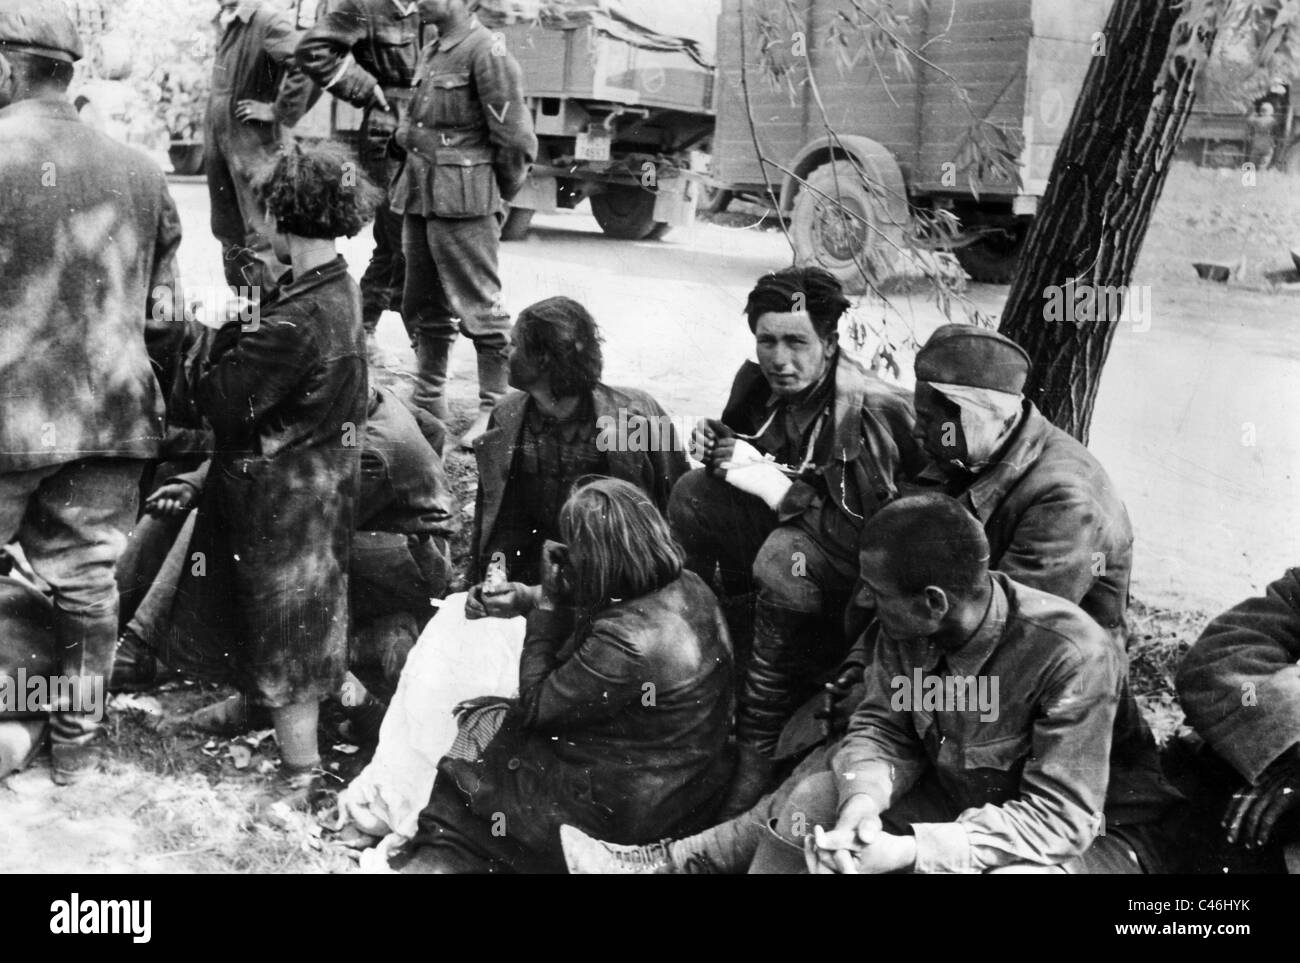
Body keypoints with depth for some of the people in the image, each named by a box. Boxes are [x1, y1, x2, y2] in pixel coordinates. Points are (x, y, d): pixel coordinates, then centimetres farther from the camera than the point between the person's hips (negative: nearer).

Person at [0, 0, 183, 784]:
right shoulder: (139, 172, 5)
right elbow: (163, 317, 8)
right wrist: (162, 404, 18)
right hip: (109, 417, 4)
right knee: (88, 580, 12)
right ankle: (78, 736, 24)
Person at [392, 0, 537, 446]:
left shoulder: (486, 52, -11)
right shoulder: (429, 54, 16)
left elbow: (514, 136, -12)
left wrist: (501, 193, -3)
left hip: (463, 203, -9)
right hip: (419, 196, 9)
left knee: (480, 307, -6)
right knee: (424, 305, 14)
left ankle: (495, 410, -1)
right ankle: (427, 400, 24)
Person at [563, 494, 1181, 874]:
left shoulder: (1073, 657, -31)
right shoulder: (905, 632, -11)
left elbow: (1060, 818, -30)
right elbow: (881, 727, -5)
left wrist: (912, 850, -38)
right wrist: (865, 799, -29)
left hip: (1091, 839, -6)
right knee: (818, 791, -7)